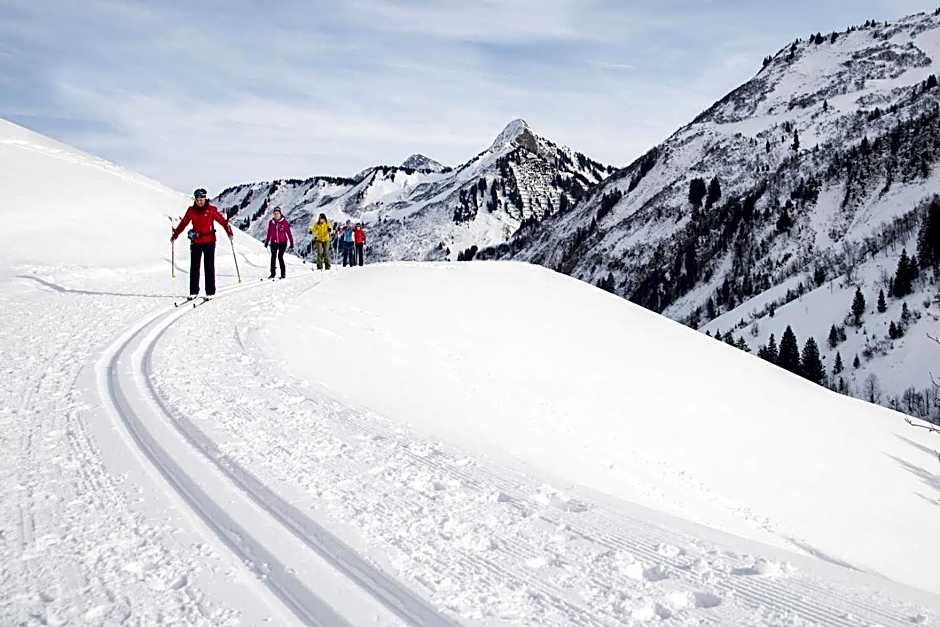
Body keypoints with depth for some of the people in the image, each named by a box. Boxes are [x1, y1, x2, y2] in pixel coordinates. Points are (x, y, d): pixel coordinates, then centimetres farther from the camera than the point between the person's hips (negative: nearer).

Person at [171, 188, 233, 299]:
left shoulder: (211, 210, -5)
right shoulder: (191, 210, 4)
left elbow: (222, 220, -6)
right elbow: (183, 223, 11)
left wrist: (229, 231, -18)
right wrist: (175, 235, 11)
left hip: (209, 241, -3)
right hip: (195, 242, 3)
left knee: (209, 267, -1)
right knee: (194, 267, 4)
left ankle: (210, 292, 4)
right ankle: (193, 291, 11)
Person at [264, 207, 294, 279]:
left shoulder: (284, 222, -5)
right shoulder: (271, 222, 6)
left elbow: (289, 232, -3)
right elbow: (269, 233, 16)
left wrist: (291, 243, -4)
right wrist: (267, 242, 18)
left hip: (282, 242, -3)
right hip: (274, 242, 3)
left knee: (280, 257, -10)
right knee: (273, 257, -2)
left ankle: (283, 274, 0)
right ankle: (272, 273, 5)